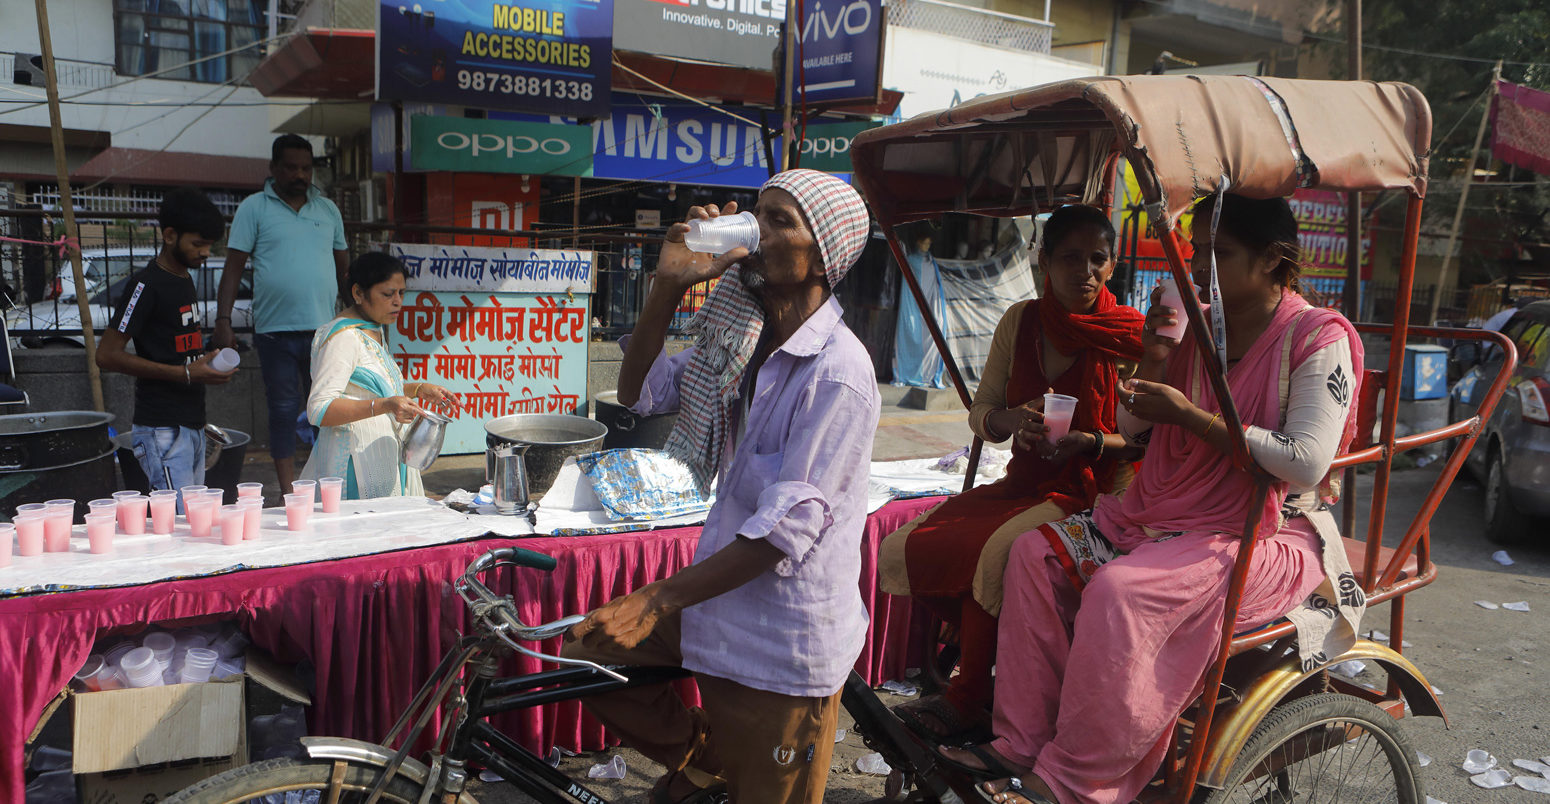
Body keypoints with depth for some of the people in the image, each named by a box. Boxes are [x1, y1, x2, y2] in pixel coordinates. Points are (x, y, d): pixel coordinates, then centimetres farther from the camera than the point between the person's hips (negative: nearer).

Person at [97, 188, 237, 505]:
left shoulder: (185, 279, 16)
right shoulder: (147, 285, -11)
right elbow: (107, 356, -16)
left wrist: (208, 368, 10)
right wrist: (185, 373, -18)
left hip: (191, 426, 9)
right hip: (162, 430, -9)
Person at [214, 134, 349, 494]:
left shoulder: (328, 209, 14)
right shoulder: (254, 208, 4)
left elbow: (343, 267, 20)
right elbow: (234, 266, 0)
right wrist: (223, 320, -9)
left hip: (324, 329, 3)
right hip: (276, 329, -3)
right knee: (284, 410, 4)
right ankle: (289, 492, 11)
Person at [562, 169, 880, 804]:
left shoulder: (837, 372, -23)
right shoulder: (744, 342, 4)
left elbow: (788, 526, -25)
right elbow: (640, 392, 7)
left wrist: (658, 599, -23)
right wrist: (669, 284, -7)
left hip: (784, 638, -7)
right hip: (722, 598, 8)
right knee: (589, 654, 10)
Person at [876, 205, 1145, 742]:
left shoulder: (1129, 336, -7)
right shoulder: (1020, 321, 6)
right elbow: (980, 413, 8)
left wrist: (1093, 441, -23)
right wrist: (1011, 420, -14)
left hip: (1093, 493, -5)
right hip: (1024, 484, 6)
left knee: (997, 553, -32)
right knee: (902, 551, -11)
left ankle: (967, 700, -10)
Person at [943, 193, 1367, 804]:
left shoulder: (1318, 339, -9)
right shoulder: (1196, 327, 10)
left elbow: (1307, 463, -22)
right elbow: (1134, 430, 16)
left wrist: (1189, 416, -19)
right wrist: (1154, 360, -3)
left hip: (1268, 535, -7)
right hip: (1166, 515, 8)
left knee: (1121, 591, -31)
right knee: (1038, 553, -10)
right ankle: (1021, 746, -7)